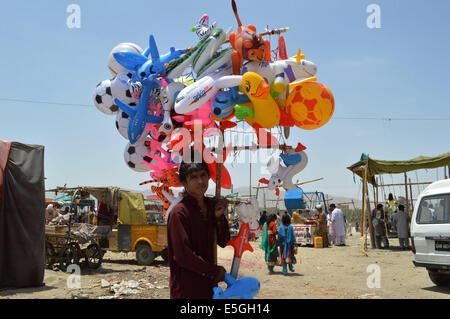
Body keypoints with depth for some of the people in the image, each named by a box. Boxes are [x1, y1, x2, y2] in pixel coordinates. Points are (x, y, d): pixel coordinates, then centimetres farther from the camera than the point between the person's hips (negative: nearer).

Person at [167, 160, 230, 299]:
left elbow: (223, 242, 10)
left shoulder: (211, 205, 6)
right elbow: (182, 256, -19)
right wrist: (215, 272, -12)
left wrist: (219, 217, -6)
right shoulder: (179, 212, -16)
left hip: (209, 283, 7)